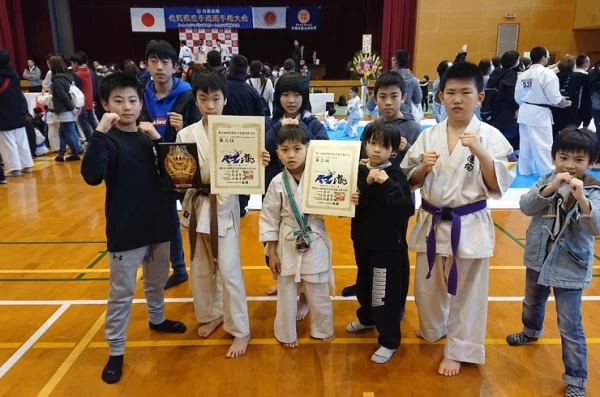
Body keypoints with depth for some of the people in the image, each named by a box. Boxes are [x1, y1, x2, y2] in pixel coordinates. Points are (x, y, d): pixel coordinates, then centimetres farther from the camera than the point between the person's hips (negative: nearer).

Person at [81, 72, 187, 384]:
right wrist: (100, 133, -34)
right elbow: (92, 176, -28)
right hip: (126, 229, -5)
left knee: (157, 280, 23)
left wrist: (158, 140, -13)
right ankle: (115, 350, 20)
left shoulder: (148, 135, 3)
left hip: (158, 224, 5)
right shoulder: (107, 139, -12)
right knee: (122, 291, 5)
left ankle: (157, 319, 47)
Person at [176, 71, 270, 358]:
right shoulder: (186, 134, 1)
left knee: (228, 270, -2)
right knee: (201, 268, 16)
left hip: (225, 206, -3)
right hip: (197, 206, 4)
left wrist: (259, 163, -28)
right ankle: (211, 314, 39)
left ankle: (240, 330, 14)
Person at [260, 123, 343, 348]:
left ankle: (322, 329, 40)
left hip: (315, 245, 0)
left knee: (318, 293, 15)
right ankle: (287, 334, 36)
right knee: (286, 294, 14)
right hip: (288, 246, 0)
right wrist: (272, 253, -2)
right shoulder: (277, 183, -8)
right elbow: (269, 219, -3)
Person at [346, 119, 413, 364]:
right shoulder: (358, 171, 0)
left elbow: (407, 210, -23)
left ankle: (389, 342, 19)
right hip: (363, 240, 6)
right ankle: (367, 319, 50)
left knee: (387, 292, 2)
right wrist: (367, 184, -21)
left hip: (388, 244, -5)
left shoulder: (396, 176, -13)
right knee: (364, 284, 23)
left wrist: (387, 184, -32)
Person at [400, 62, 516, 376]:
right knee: (428, 285, 18)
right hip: (431, 222, 3)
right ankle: (432, 330, 46)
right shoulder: (428, 136, 1)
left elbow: (499, 186, -11)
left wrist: (480, 153, -23)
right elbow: (410, 181, 6)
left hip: (470, 226, -3)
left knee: (466, 292, 9)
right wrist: (423, 167, -14)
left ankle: (457, 351, 29)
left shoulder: (490, 137, -7)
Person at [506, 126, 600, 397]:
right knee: (533, 303, 29)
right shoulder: (547, 180, -5)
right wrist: (550, 188, -31)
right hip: (539, 259, 5)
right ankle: (532, 331, 60)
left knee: (570, 328, 1)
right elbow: (526, 207, -17)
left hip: (570, 268, -4)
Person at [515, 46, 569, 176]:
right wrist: (562, 102, 5)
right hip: (539, 114, -7)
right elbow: (554, 97, -15)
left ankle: (525, 170, 25)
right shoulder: (547, 73, -15)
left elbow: (517, 98, 10)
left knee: (525, 144, 15)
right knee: (543, 146, -2)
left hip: (524, 113, 7)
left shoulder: (523, 75, 6)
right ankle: (548, 174, 4)